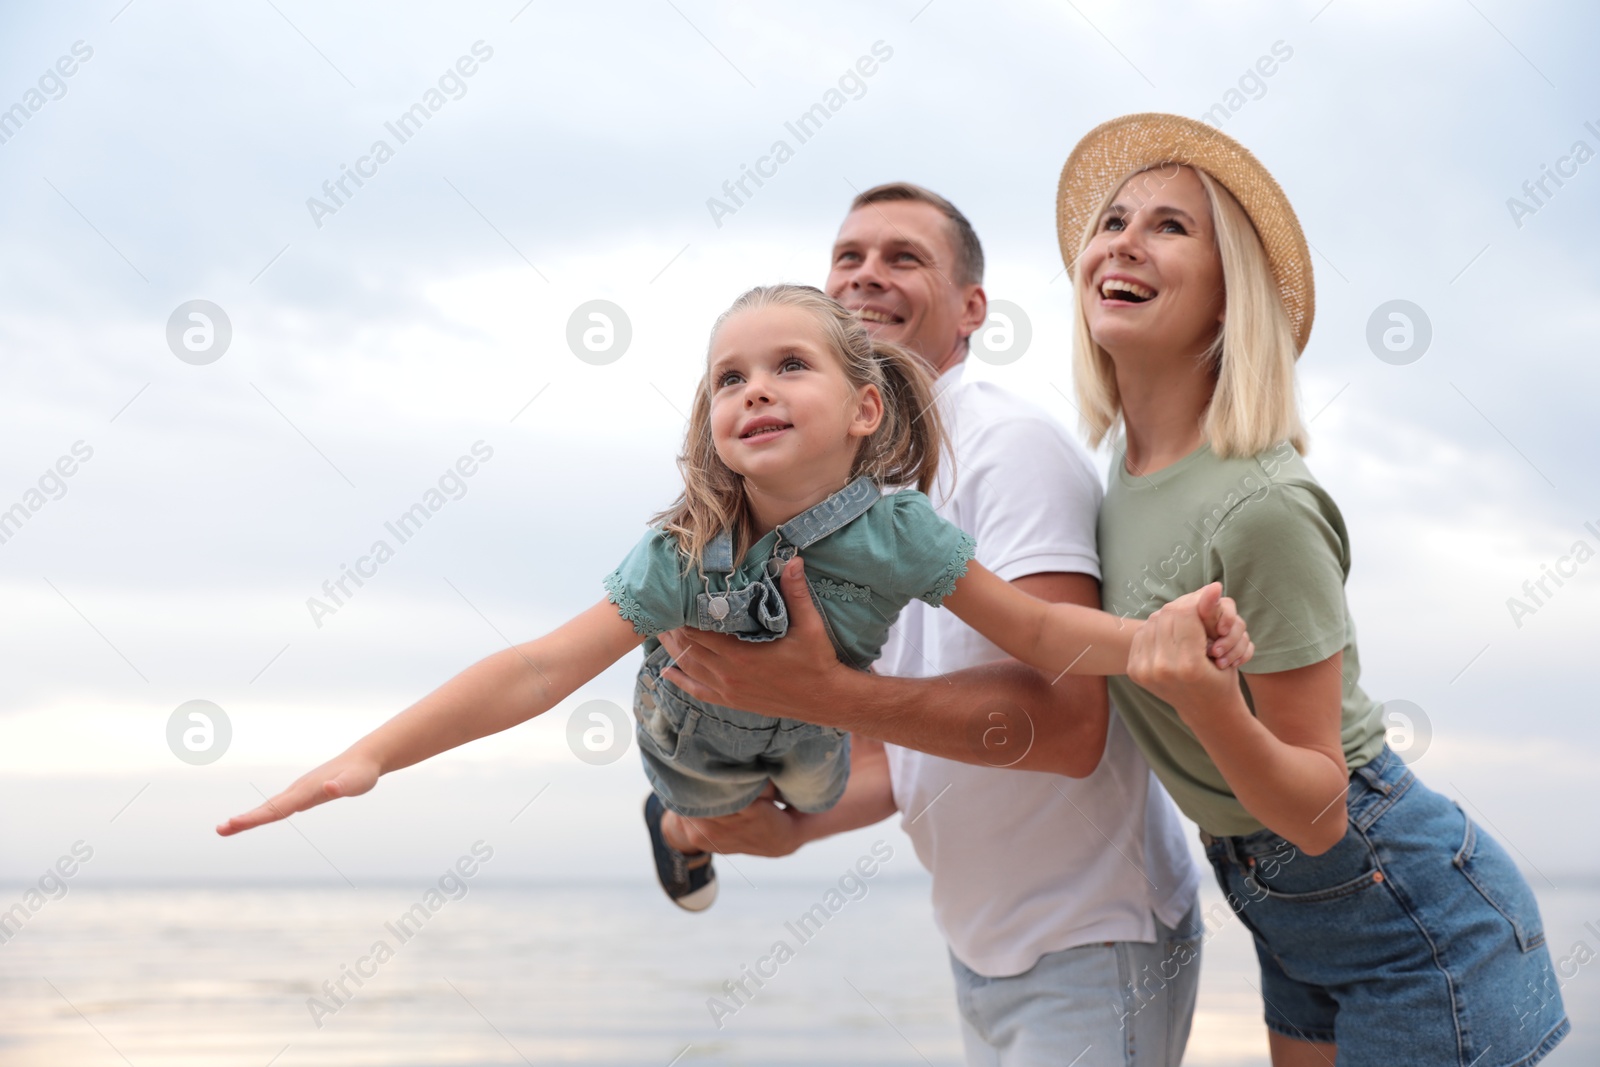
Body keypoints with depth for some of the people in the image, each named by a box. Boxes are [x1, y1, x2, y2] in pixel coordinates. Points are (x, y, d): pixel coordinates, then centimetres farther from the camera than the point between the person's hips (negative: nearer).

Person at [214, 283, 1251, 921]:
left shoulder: (892, 527, -38)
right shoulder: (683, 555, -39)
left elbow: (1034, 626, -31)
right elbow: (546, 665, -43)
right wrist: (371, 754, -52)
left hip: (809, 732, 1)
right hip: (696, 742, -1)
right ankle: (680, 823, 65)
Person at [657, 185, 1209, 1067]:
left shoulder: (1011, 447, -19)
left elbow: (1068, 724, -31)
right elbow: (900, 746, 11)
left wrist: (827, 695, -38)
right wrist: (789, 827, -8)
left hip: (1091, 952, -8)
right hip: (980, 951, 8)